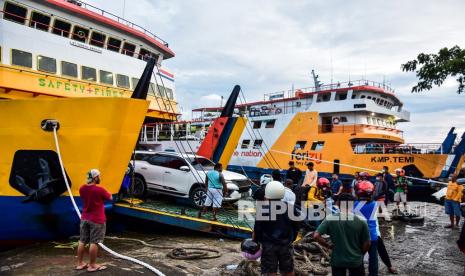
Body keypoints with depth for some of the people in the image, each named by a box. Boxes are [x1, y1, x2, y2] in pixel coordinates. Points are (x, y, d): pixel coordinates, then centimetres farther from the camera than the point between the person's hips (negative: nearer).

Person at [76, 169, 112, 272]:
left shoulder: (82, 189, -1)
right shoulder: (100, 190, -19)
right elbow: (110, 197, -3)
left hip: (84, 218, 7)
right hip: (97, 220, -7)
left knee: (82, 241, 14)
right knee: (94, 242, 0)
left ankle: (80, 263, 23)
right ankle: (92, 265, 7)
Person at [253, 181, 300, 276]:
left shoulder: (262, 208, -16)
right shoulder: (290, 207, -4)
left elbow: (257, 229, -13)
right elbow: (295, 228, 4)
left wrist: (255, 240, 3)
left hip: (269, 245, -3)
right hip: (286, 245, 4)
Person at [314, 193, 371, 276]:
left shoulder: (330, 219, -13)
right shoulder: (361, 221, -12)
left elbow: (316, 236, -18)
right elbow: (367, 243, -4)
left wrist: (328, 245, -3)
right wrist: (360, 254, 13)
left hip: (337, 260, 0)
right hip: (356, 260, 0)